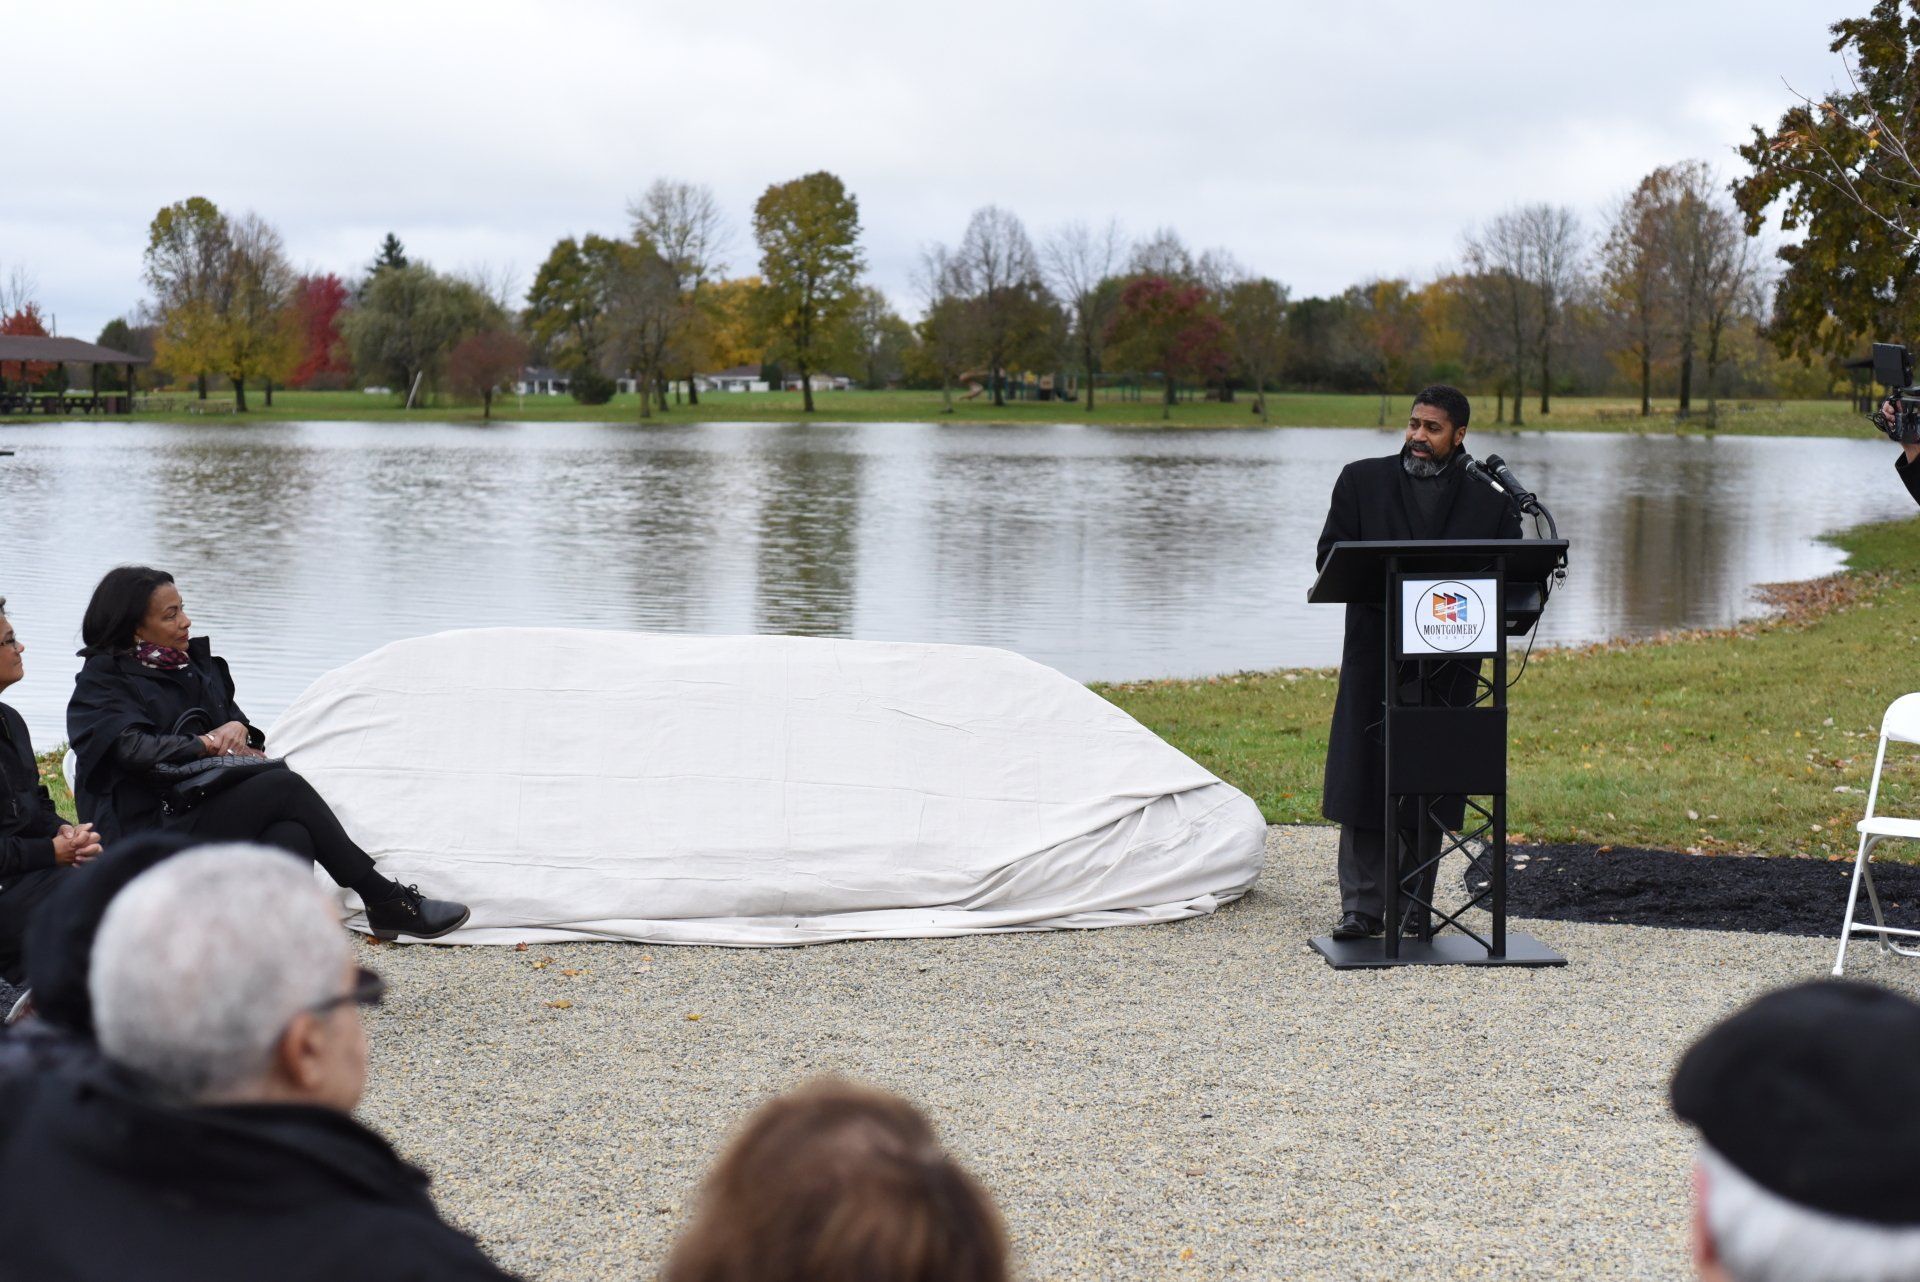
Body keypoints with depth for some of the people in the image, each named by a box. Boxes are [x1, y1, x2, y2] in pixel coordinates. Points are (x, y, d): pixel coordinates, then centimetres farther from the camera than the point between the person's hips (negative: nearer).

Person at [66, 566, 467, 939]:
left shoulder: (197, 661, 19)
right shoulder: (102, 681, -2)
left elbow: (234, 719, 19)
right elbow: (133, 747, -18)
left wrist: (239, 731, -5)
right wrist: (209, 745, -14)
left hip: (208, 807, 7)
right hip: (152, 827, -7)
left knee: (291, 835, -27)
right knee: (284, 787, -24)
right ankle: (384, 900, -18)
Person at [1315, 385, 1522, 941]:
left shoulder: (1489, 502, 9)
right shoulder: (1362, 480, 8)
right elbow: (1330, 556, 2)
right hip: (1374, 652, 0)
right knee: (1363, 780, -4)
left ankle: (1414, 908, 12)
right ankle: (1361, 908, 1)